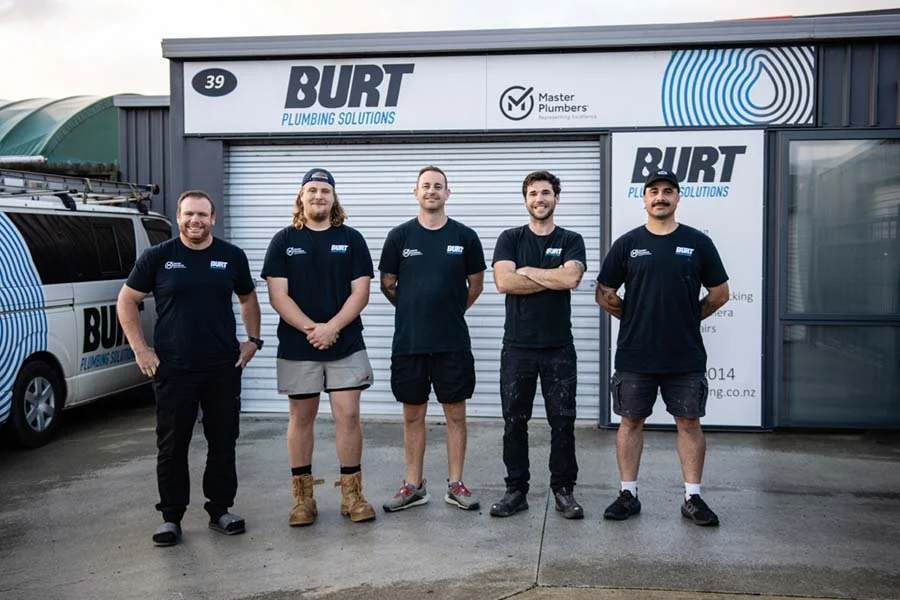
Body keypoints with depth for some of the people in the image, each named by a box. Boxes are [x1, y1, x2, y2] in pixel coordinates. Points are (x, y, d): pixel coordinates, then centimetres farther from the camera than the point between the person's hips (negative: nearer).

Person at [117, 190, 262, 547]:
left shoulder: (232, 257, 6)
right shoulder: (158, 257, 1)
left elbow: (248, 298, 19)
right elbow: (127, 300, 6)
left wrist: (253, 339, 9)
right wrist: (140, 348, -1)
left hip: (224, 367, 2)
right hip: (173, 369, -1)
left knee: (224, 441, 8)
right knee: (172, 445, 5)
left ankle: (220, 509, 23)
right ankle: (171, 517, 17)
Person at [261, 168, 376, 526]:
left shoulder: (351, 239, 6)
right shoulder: (284, 241, 5)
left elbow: (360, 293, -1)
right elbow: (277, 296, -2)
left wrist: (332, 327, -15)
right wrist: (310, 328, -14)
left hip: (345, 345, 0)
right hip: (296, 347, 0)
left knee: (348, 416, -2)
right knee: (301, 418, 7)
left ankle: (352, 494, 9)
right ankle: (302, 497, 16)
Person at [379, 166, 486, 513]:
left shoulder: (465, 237, 1)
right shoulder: (400, 236, 1)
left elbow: (476, 285, 10)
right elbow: (387, 284, 9)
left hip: (453, 342, 0)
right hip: (408, 341, 1)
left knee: (455, 414, 6)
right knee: (413, 415, 9)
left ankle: (456, 485, 17)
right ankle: (413, 486, 19)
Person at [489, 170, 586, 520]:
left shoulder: (571, 241, 5)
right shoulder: (510, 239, 5)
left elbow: (571, 278, -16)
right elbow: (503, 282, -12)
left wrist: (526, 271, -8)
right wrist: (554, 279, -10)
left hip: (559, 347, 0)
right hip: (517, 346, 0)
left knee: (562, 421, 5)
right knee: (514, 421, 6)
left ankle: (564, 490, 17)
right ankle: (516, 490, 17)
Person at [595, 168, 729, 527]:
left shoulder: (697, 243, 3)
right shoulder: (627, 244, 3)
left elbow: (719, 294, 8)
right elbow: (604, 295, 6)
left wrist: (687, 318, 7)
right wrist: (635, 318, 5)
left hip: (686, 357, 0)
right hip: (635, 356, 0)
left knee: (689, 422, 6)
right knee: (631, 421, 6)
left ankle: (692, 498, 17)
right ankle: (628, 494, 17)